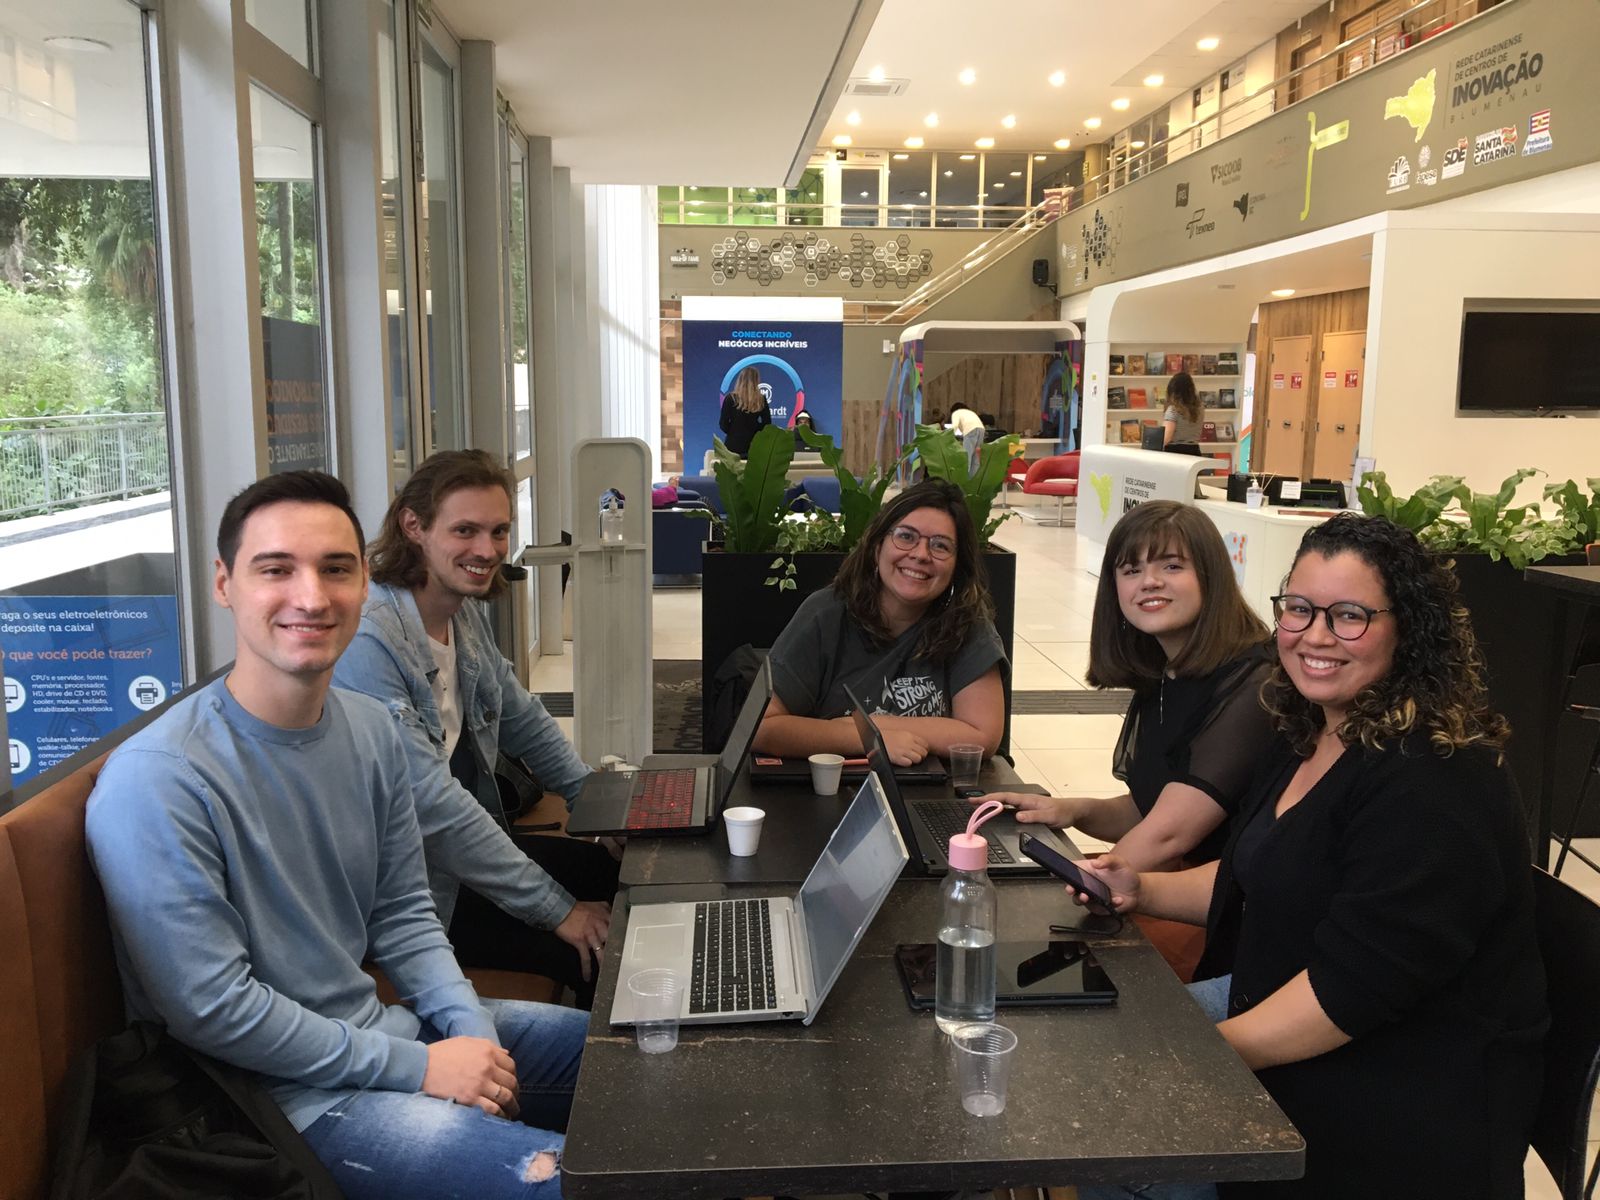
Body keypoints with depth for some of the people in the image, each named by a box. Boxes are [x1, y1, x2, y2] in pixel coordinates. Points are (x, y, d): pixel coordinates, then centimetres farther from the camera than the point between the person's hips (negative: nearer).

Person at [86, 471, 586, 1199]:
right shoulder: (155, 781, -22)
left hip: (380, 1028, 8)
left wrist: (470, 1028, -8)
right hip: (280, 1089, -7)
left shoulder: (370, 729, 1)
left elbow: (402, 913, 7)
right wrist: (420, 1068, -19)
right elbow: (211, 1008, -22)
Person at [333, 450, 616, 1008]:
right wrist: (558, 910, -23)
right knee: (605, 956, -16)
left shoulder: (469, 612, 2)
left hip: (473, 842, 9)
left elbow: (522, 722, 16)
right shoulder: (367, 641, -26)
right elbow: (432, 804, -28)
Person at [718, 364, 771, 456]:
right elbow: (767, 424, 4)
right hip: (753, 445, 2)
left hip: (733, 445, -2)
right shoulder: (761, 400, 0)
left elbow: (723, 425, -5)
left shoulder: (731, 398, -6)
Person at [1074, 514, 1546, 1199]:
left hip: (1400, 1104, -9)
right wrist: (1143, 892, 2)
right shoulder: (1308, 737, 5)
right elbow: (1256, 881, 17)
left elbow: (1353, 985, -28)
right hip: (1274, 1000, 9)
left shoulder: (1429, 784, -25)